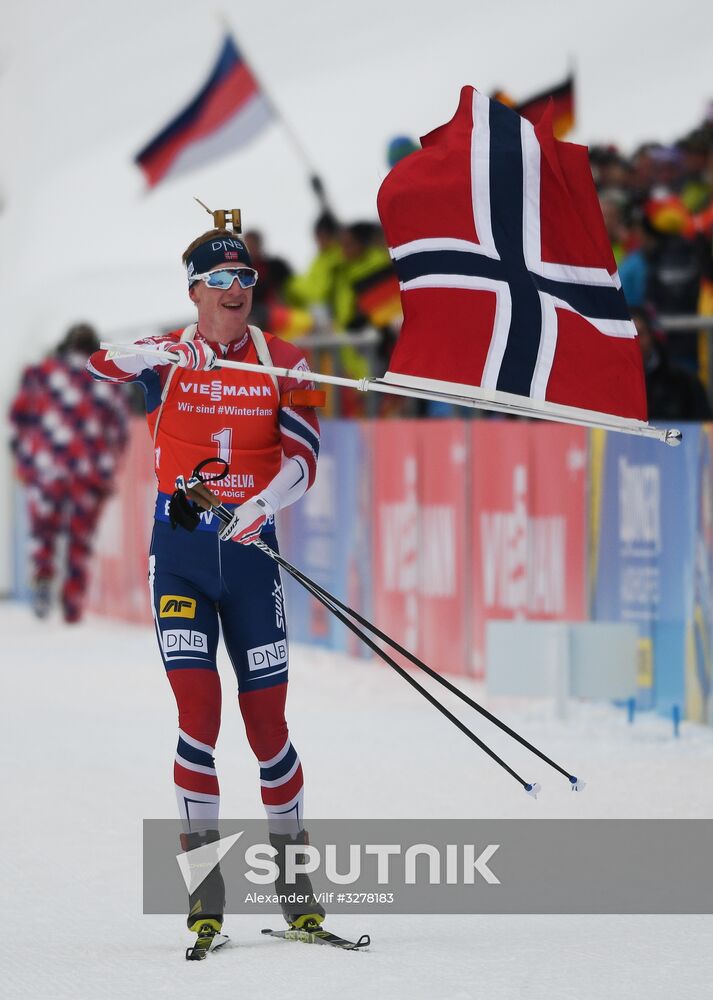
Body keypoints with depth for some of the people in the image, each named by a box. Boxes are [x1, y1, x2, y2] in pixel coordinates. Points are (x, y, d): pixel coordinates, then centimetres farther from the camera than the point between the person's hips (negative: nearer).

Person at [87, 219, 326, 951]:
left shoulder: (284, 366, 2)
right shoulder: (168, 360, 1)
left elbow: (302, 454, -9)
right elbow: (101, 366, -17)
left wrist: (263, 504, -28)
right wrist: (146, 358, -38)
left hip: (252, 550, 1)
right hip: (180, 552, -1)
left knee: (266, 725, 2)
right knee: (199, 715, -11)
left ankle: (295, 882, 17)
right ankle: (204, 891, -5)